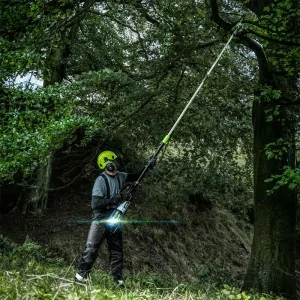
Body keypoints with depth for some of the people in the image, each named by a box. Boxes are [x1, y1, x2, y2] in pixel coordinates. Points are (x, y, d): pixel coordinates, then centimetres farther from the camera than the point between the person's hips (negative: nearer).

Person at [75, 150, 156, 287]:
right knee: (91, 248, -8)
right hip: (100, 219, -7)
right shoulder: (101, 180, -17)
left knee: (117, 250, 9)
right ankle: (81, 274, 6)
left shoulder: (119, 176, 4)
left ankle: (118, 279, 16)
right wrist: (113, 200, -24)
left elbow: (135, 176, 18)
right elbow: (95, 204, -22)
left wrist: (148, 166, 6)